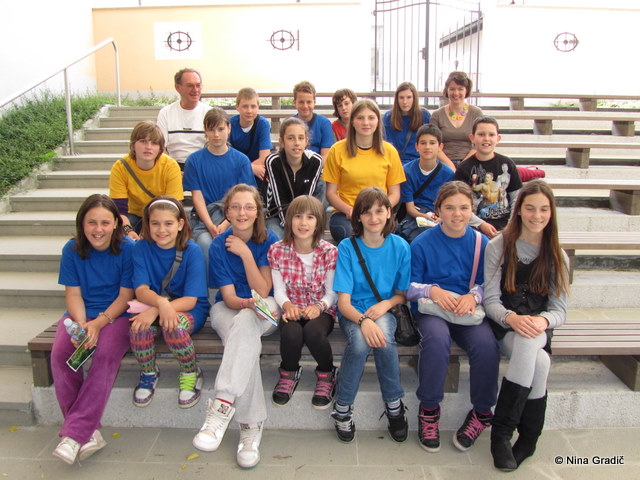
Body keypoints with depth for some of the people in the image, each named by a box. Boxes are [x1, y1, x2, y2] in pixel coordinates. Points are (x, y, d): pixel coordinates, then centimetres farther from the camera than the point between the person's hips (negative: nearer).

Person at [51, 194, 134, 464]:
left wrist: (99, 322, -21)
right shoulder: (72, 250, 2)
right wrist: (81, 324, -17)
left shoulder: (127, 249, -7)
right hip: (81, 314, 3)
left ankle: (75, 433, -25)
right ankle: (88, 432, -19)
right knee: (60, 353, -25)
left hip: (116, 314, -3)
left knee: (106, 354, -32)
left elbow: (125, 296, -7)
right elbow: (73, 293, 2)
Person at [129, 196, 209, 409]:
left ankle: (191, 373, -4)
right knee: (139, 326, -30)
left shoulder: (192, 251, -13)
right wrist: (161, 302, -37)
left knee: (174, 326, -35)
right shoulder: (142, 247, -5)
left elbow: (190, 300, -17)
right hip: (154, 305, 3)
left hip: (189, 310, -2)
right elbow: (141, 291, -14)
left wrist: (156, 310, -32)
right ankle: (149, 374, 2)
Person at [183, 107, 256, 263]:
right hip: (202, 217, 0)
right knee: (205, 243, -32)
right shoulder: (194, 160, 7)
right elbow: (197, 196, 1)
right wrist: (210, 225, -15)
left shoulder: (241, 160, 6)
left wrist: (225, 225, -15)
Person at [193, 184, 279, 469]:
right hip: (228, 308, 1)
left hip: (264, 309, 0)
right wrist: (246, 302, -30)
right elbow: (229, 296, -7)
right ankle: (251, 424, -32)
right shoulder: (219, 245, -3)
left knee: (245, 322, -38)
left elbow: (262, 292, -10)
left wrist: (246, 254, -18)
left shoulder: (269, 241, -4)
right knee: (247, 341, -35)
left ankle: (222, 405, -43)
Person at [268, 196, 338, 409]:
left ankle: (327, 374, -1)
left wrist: (319, 306, -26)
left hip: (321, 311, -1)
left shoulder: (329, 252, -7)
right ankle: (289, 373, 3)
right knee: (291, 331, -33)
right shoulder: (277, 251, -3)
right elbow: (279, 290, -4)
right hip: (292, 310, 1)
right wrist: (287, 305, -26)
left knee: (313, 331, -35)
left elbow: (332, 293, -6)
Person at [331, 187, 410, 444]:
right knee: (360, 341, -33)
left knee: (383, 336, -33)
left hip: (384, 309, 1)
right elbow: (343, 301, -12)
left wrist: (386, 303, -16)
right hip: (353, 312, -1)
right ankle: (343, 407, -12)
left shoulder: (400, 247, -2)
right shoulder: (347, 247, -8)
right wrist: (363, 320, -33)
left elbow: (402, 294, 8)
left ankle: (394, 404, -11)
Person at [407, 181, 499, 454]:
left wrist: (474, 296, -13)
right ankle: (429, 410, -13)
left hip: (469, 310, 2)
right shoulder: (422, 244, -1)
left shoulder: (481, 243, 6)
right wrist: (433, 291, -18)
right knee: (437, 337, -35)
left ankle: (482, 412, 0)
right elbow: (409, 288, 2)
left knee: (487, 344, -28)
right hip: (432, 309, -2)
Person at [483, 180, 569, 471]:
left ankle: (501, 431, -21)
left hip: (538, 328, 2)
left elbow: (559, 310, 1)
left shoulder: (557, 257, 7)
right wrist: (512, 318, -28)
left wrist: (542, 321, -24)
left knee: (528, 343, -34)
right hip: (504, 326, -2)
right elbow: (491, 300, -6)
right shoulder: (498, 247, -1)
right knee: (539, 363, -32)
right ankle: (528, 439, -14)